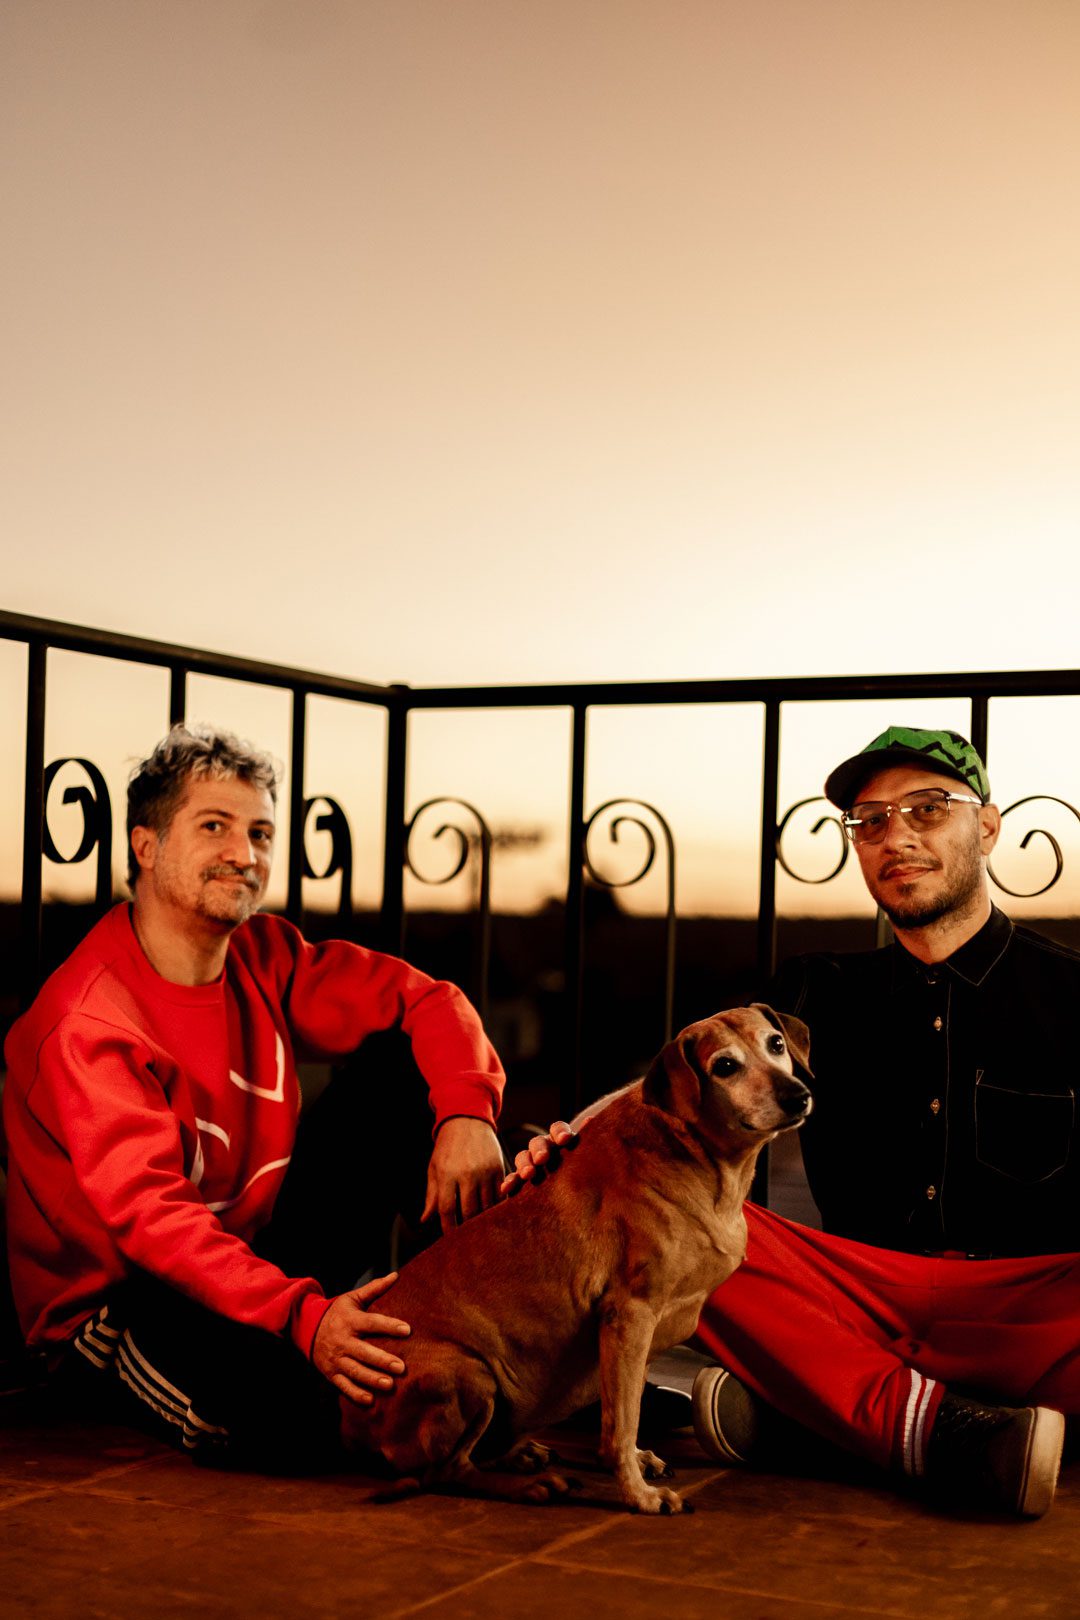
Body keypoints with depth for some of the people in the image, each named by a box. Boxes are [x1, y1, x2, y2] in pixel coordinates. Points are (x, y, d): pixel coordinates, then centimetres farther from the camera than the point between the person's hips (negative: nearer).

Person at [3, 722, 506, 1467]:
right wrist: (302, 1318, -42)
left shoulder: (264, 958, -1)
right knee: (295, 1415, -36)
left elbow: (425, 1002, -1)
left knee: (404, 1059, -7)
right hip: (117, 1298, -7)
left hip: (260, 1257, 7)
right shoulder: (88, 1021, -23)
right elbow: (149, 1216, -32)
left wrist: (466, 1113, -23)